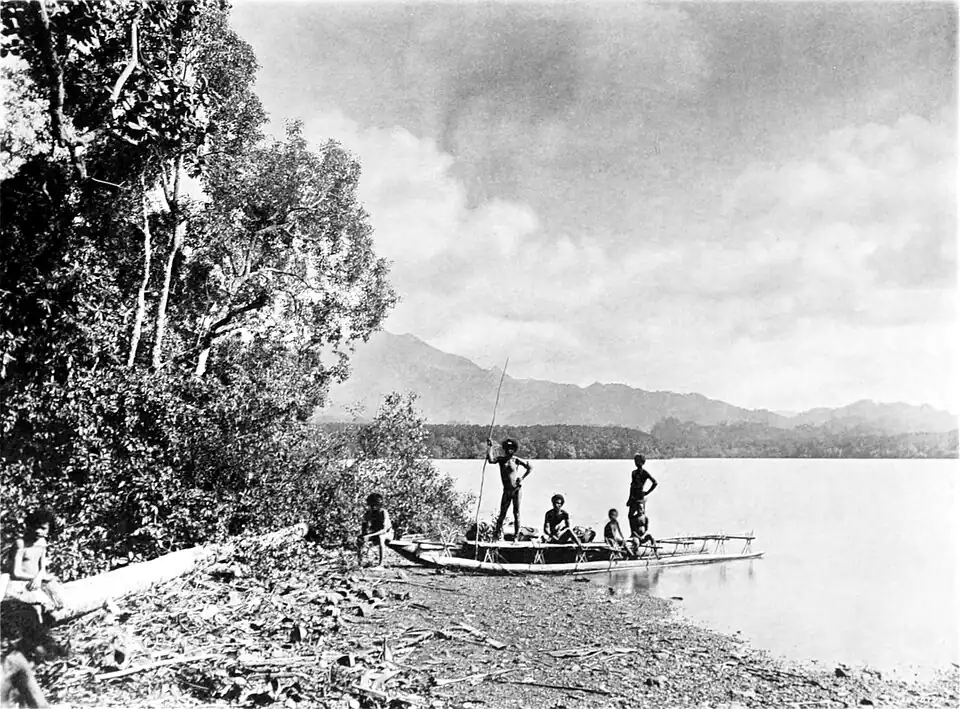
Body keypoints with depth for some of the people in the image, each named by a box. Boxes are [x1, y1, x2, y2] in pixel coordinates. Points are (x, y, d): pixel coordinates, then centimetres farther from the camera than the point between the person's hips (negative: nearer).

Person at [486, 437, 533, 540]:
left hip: (516, 490, -2)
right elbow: (491, 460, -19)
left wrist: (522, 479, -3)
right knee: (502, 513, 2)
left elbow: (530, 468, 4)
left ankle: (516, 535, 6)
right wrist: (490, 448, -21)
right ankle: (496, 535, 6)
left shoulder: (517, 460, -4)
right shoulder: (501, 459, 1)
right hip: (506, 491, 2)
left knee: (516, 513, 1)